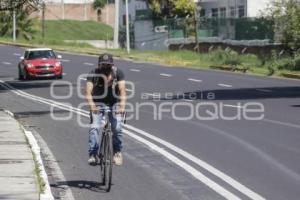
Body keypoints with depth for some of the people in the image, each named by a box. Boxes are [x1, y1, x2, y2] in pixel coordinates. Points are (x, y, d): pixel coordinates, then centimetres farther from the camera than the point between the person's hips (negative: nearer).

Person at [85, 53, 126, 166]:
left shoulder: (118, 73, -14)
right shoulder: (93, 74, -15)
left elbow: (122, 90, -23)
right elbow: (88, 91, -25)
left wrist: (122, 105, -39)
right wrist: (91, 105, -43)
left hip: (114, 104, 0)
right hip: (98, 104, 0)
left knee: (117, 128, -13)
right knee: (95, 127, -18)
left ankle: (117, 152, 8)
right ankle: (93, 154, -15)